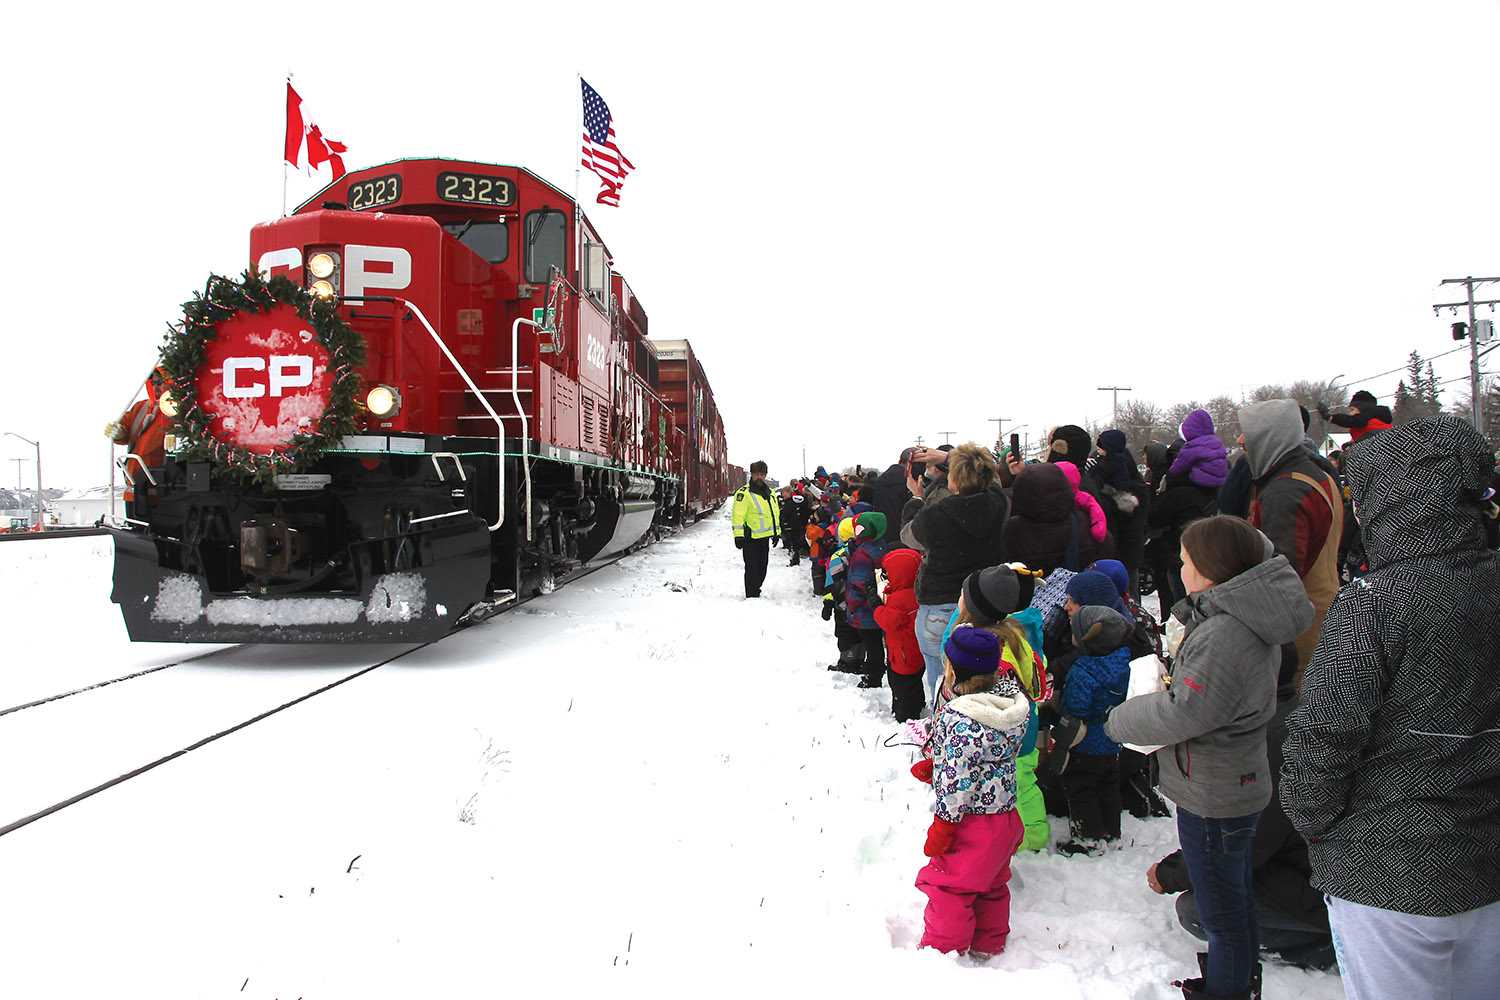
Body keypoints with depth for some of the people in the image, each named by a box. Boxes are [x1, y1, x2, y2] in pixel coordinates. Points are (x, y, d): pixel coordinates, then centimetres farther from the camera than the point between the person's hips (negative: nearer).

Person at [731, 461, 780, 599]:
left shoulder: (770, 493, 14)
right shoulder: (744, 493, -10)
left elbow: (775, 513, 24)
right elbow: (738, 515, -16)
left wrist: (777, 532, 22)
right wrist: (738, 535, -21)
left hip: (765, 537, 7)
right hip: (750, 537, -7)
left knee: (762, 568, 15)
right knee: (752, 568, -5)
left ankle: (756, 591, 29)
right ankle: (751, 597, 2)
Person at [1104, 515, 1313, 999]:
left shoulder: (1223, 636, -30)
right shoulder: (1246, 622, 2)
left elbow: (1185, 712, -27)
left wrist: (1121, 720, -12)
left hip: (1212, 798, -10)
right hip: (1238, 788, 10)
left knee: (1222, 912, 9)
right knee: (1236, 901, 27)